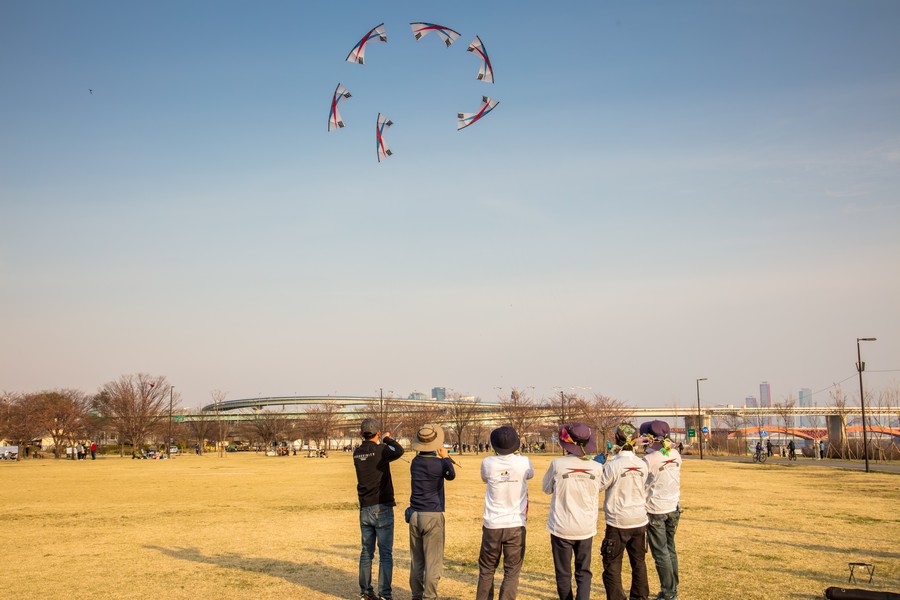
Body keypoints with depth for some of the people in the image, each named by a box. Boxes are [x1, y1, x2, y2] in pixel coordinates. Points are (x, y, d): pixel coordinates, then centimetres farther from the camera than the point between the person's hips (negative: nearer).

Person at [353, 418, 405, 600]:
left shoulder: (357, 453, 3)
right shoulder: (381, 450, -15)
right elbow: (399, 451, -7)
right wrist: (388, 440, 9)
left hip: (364, 509, 6)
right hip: (382, 508, -6)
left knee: (366, 552, 13)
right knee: (385, 553, -1)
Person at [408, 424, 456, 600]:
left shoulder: (415, 462, 4)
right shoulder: (438, 464, -14)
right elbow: (451, 476, 8)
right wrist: (446, 457, 20)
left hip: (414, 515, 6)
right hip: (432, 516, -6)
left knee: (416, 561, 12)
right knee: (433, 561, 0)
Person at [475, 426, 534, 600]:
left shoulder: (488, 463, -8)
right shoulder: (523, 462, -10)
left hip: (492, 526, 1)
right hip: (516, 525, -1)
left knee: (486, 569, 16)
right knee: (511, 572, 5)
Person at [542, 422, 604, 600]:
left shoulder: (558, 464, -15)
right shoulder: (596, 467, -9)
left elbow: (546, 488, 2)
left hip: (561, 528, -2)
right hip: (586, 529, 2)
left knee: (563, 574, 13)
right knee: (584, 573, 13)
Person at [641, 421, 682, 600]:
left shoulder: (649, 460, -19)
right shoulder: (676, 455, -2)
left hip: (655, 510, -6)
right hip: (673, 508, 6)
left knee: (660, 552, 3)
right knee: (670, 549, 17)